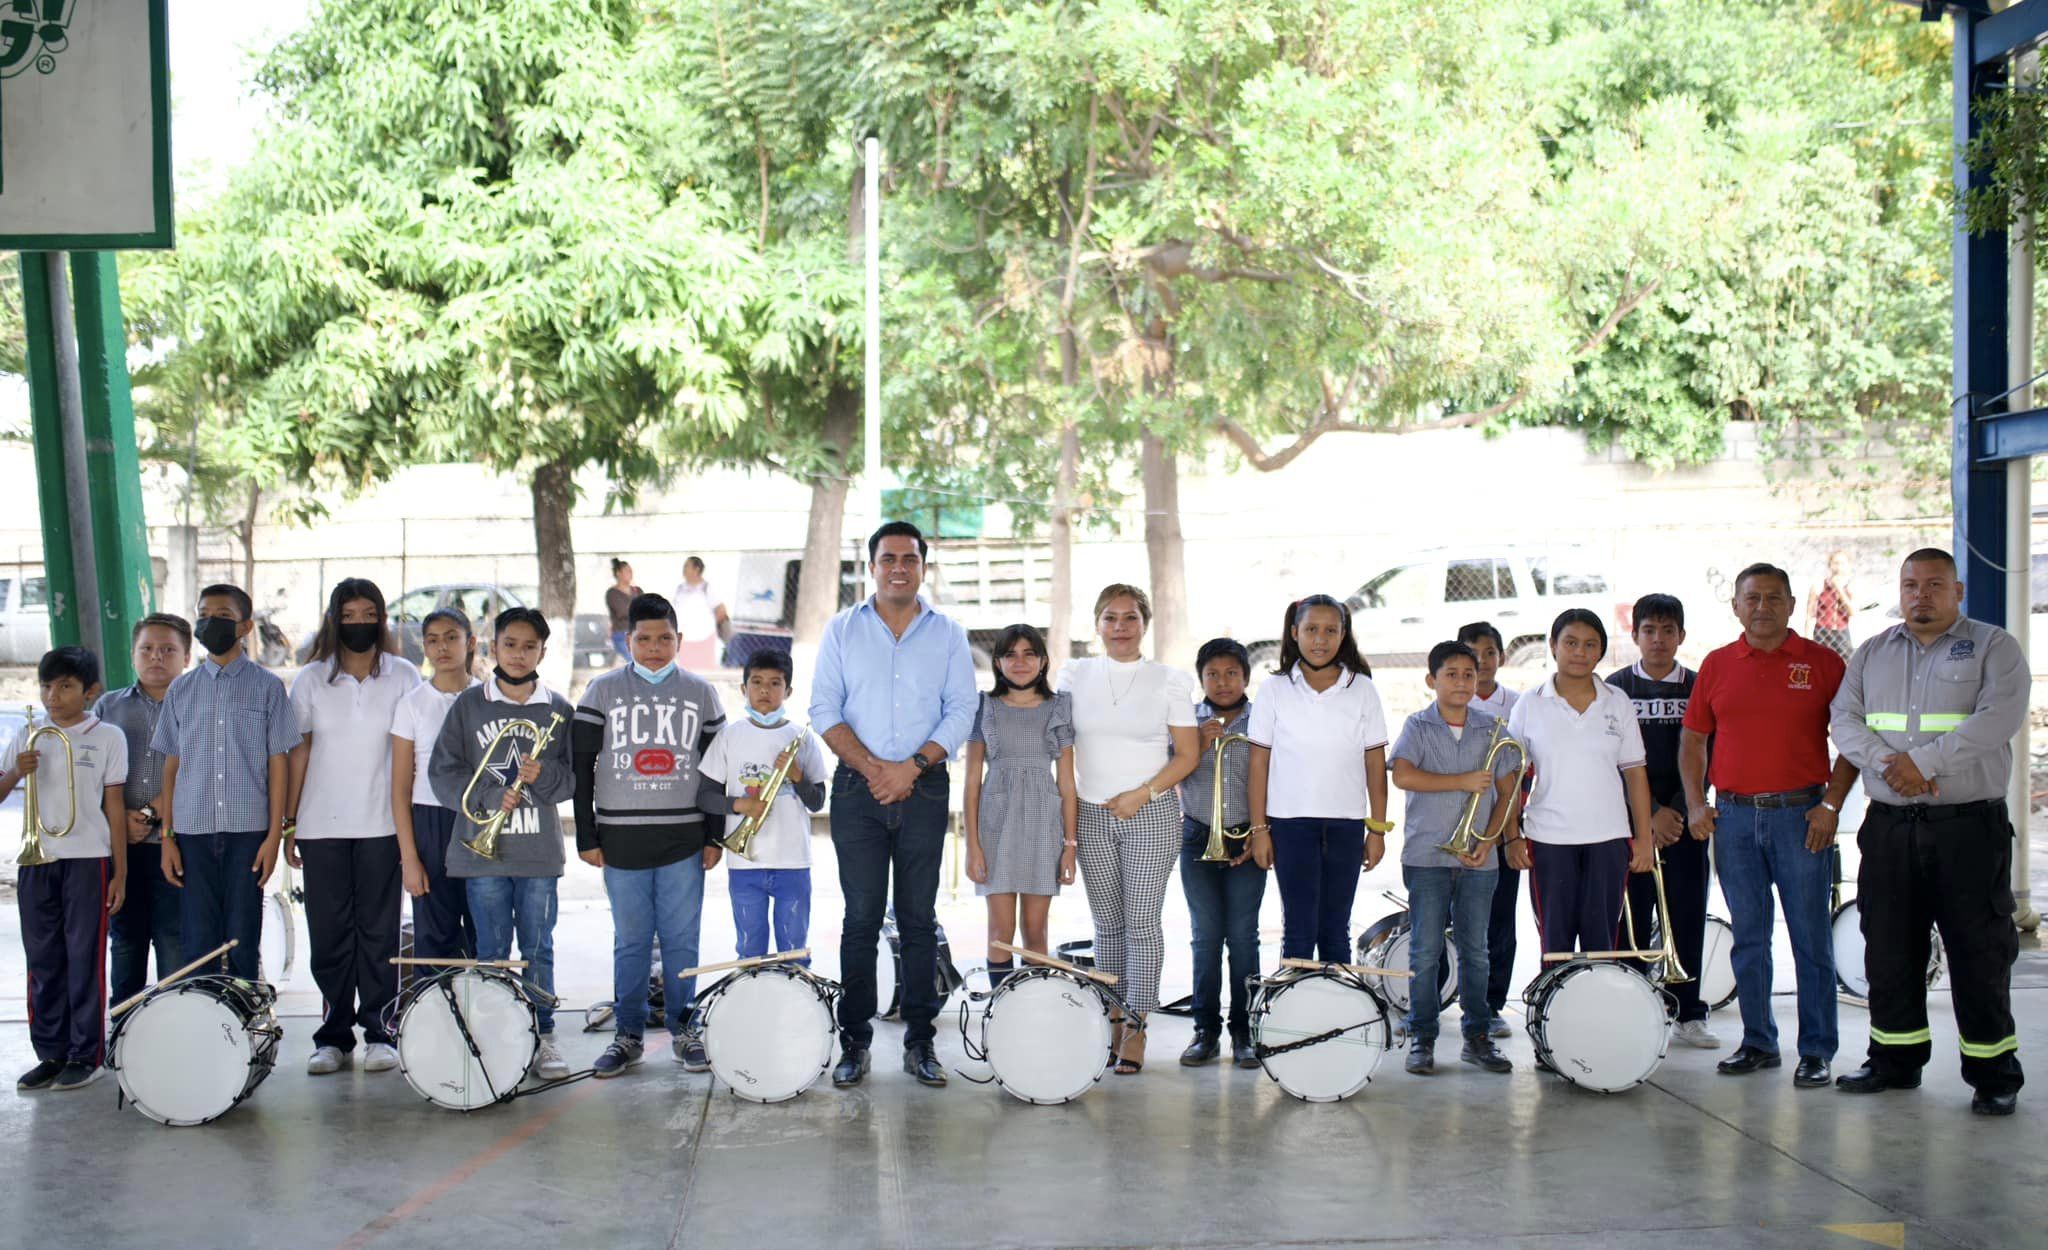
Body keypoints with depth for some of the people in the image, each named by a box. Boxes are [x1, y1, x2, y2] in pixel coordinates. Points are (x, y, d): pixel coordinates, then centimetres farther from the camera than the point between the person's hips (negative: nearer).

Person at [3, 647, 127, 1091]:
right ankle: (51, 1052, 15)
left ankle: (86, 1056, 5)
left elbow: (114, 806, 1)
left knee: (85, 959, -1)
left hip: (88, 860, -4)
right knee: (43, 960, 7)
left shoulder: (107, 737, 1)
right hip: (36, 861, 4)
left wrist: (120, 872, -2)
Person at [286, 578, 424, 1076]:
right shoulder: (311, 680, 6)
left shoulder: (403, 677, 4)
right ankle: (334, 1035, 11)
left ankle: (378, 1034, 7)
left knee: (378, 930, 0)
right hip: (322, 826, 1)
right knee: (329, 932, 4)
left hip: (382, 825, -1)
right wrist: (289, 823, 2)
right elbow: (298, 752, 6)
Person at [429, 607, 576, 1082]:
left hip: (539, 850, 1)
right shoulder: (469, 705, 5)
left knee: (538, 948, 4)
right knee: (491, 949, 5)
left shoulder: (558, 710, 7)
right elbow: (442, 771, 1)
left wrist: (543, 775, -16)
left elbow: (574, 778, 5)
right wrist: (488, 799, -12)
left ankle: (543, 1036, 11)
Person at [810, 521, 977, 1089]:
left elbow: (961, 712, 1)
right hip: (857, 788, 0)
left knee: (919, 919, 3)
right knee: (861, 917, -1)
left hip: (924, 788, 0)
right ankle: (854, 1041, 4)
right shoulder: (843, 630, 8)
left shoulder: (948, 634, 8)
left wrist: (911, 766, -12)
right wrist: (872, 767, -11)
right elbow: (824, 710, 2)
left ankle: (920, 1042, 8)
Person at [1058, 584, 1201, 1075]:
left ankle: (1136, 1026, -2)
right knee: (1107, 922, 6)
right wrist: (1066, 812, 3)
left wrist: (1143, 793, -11)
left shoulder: (1169, 681, 0)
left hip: (1152, 815, -2)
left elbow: (1188, 754, -1)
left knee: (1142, 920, -6)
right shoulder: (1074, 676, 7)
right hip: (1092, 816, 3)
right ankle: (1113, 1022, 12)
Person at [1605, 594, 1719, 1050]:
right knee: (1631, 922, -2)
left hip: (1685, 822, 1)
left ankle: (1689, 1014, 12)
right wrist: (1651, 814, -11)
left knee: (1687, 919, 4)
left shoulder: (1698, 688, 7)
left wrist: (1678, 813, -8)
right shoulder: (1615, 688, 3)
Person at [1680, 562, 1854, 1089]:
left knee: (1811, 938, -1)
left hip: (1800, 814, -3)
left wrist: (1831, 804, -8)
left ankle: (1816, 1052, 4)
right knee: (1748, 938, 9)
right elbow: (1693, 738, 15)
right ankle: (1758, 1043, 18)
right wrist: (1695, 802, 5)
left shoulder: (1823, 664, 1)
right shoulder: (1716, 665, 9)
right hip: (1733, 814, 3)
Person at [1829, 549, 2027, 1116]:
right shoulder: (1872, 654, 14)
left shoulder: (1994, 648, 2)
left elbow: (1999, 717, -13)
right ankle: (1896, 1058, 20)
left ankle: (1993, 1072, 5)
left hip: (1970, 827, -4)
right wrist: (1890, 765, -14)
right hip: (1889, 827, 4)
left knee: (1979, 951, -2)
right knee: (1888, 947, 8)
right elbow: (1845, 719, 4)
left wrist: (1923, 761, -19)